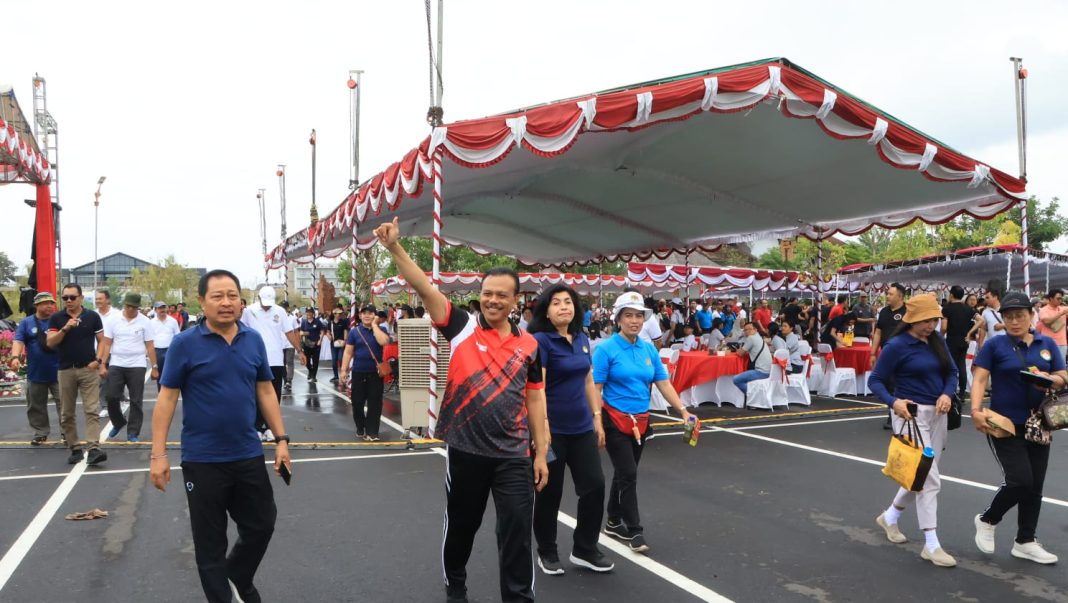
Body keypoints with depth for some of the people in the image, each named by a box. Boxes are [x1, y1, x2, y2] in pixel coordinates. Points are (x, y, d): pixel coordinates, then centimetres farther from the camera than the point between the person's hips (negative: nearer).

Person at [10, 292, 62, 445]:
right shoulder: (26, 323, 4)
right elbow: (18, 341, -7)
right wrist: (15, 357, -24)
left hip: (58, 372, -2)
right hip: (35, 374, 2)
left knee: (64, 404, -2)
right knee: (36, 406, 11)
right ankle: (41, 433, 24)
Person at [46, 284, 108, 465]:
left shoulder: (93, 316, 1)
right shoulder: (55, 318, 2)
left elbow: (101, 340, 5)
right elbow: (50, 343, -6)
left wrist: (98, 360, -8)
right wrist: (65, 328, -20)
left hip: (88, 369, -2)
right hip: (65, 370, 2)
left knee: (92, 410, -9)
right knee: (66, 413, 7)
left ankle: (94, 448, -14)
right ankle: (75, 449, 17)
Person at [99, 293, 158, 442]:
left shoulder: (145, 322, -3)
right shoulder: (113, 321, 2)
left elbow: (150, 346, -1)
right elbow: (107, 344, 4)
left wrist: (154, 367, -3)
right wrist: (103, 365, -1)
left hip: (137, 366, -2)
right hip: (116, 365, 2)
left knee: (136, 401, 2)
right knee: (112, 397, 2)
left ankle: (133, 433, 11)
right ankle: (118, 422, 28)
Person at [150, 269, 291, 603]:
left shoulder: (254, 340, 1)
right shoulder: (185, 343, -9)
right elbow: (167, 398, -7)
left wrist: (281, 439, 5)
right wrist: (158, 454, -10)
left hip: (249, 456, 4)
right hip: (202, 461, -3)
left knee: (261, 526, 16)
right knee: (210, 541, 10)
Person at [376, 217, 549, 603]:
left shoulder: (528, 345, 2)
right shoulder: (463, 327, -4)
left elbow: (535, 400, 7)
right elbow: (422, 286, -15)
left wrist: (541, 453, 6)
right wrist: (394, 247, -27)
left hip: (514, 456, 1)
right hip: (465, 451, -1)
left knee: (517, 531, 3)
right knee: (461, 525, 17)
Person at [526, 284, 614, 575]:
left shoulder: (582, 339, 8)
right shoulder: (540, 340, -12)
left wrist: (597, 417, 12)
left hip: (582, 427, 6)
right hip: (552, 428, -6)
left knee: (595, 485, 7)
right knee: (549, 492, 7)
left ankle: (584, 549, 24)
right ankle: (547, 552, 26)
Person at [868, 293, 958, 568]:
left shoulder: (938, 341, 5)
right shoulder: (897, 346, -13)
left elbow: (951, 372, 11)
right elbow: (874, 380, -11)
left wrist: (947, 394, -10)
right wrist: (893, 402, -27)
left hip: (937, 413, 7)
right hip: (911, 413, -7)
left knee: (922, 475, 16)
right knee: (929, 478, -9)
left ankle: (890, 516, 37)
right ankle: (931, 545, -2)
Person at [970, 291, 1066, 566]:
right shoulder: (995, 345, -6)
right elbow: (980, 379, -11)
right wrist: (976, 410, -26)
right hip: (1005, 425, -5)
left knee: (1035, 486, 9)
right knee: (1019, 480, -12)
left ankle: (1025, 541, 24)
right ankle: (987, 520, 14)